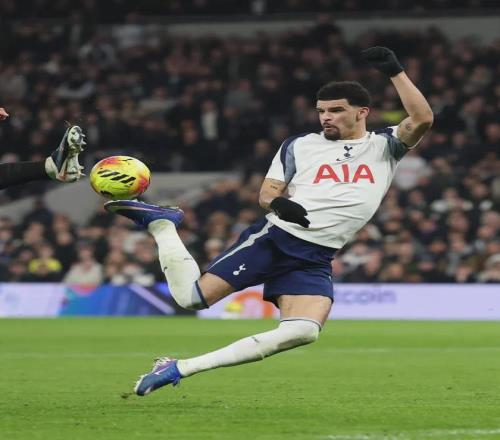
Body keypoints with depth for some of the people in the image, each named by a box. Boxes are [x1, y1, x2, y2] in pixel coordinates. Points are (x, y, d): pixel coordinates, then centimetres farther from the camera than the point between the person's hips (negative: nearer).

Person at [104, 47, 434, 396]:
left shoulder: (384, 146, 10)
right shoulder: (299, 146, 10)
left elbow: (422, 120, -7)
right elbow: (267, 193, 10)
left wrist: (395, 72, -14)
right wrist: (278, 203, -14)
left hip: (316, 260, 1)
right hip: (275, 238, -1)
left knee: (304, 331, -27)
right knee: (191, 296, -12)